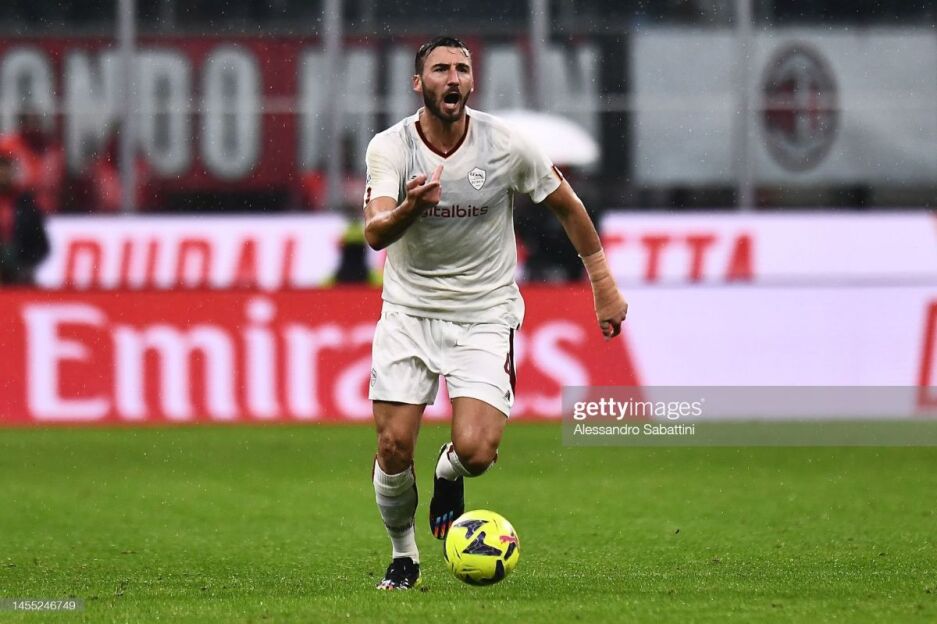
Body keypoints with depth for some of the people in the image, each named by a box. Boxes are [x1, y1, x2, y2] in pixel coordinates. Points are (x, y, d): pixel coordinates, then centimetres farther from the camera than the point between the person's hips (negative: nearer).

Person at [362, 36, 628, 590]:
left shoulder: (504, 145, -9)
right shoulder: (390, 147, -10)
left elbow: (567, 205, 6)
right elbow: (375, 234, -24)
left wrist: (604, 284, 8)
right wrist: (411, 207, -46)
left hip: (485, 317, -1)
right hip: (408, 312, 1)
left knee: (476, 451, -18)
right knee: (393, 447, -7)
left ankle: (451, 474, 21)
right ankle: (404, 556, 20)